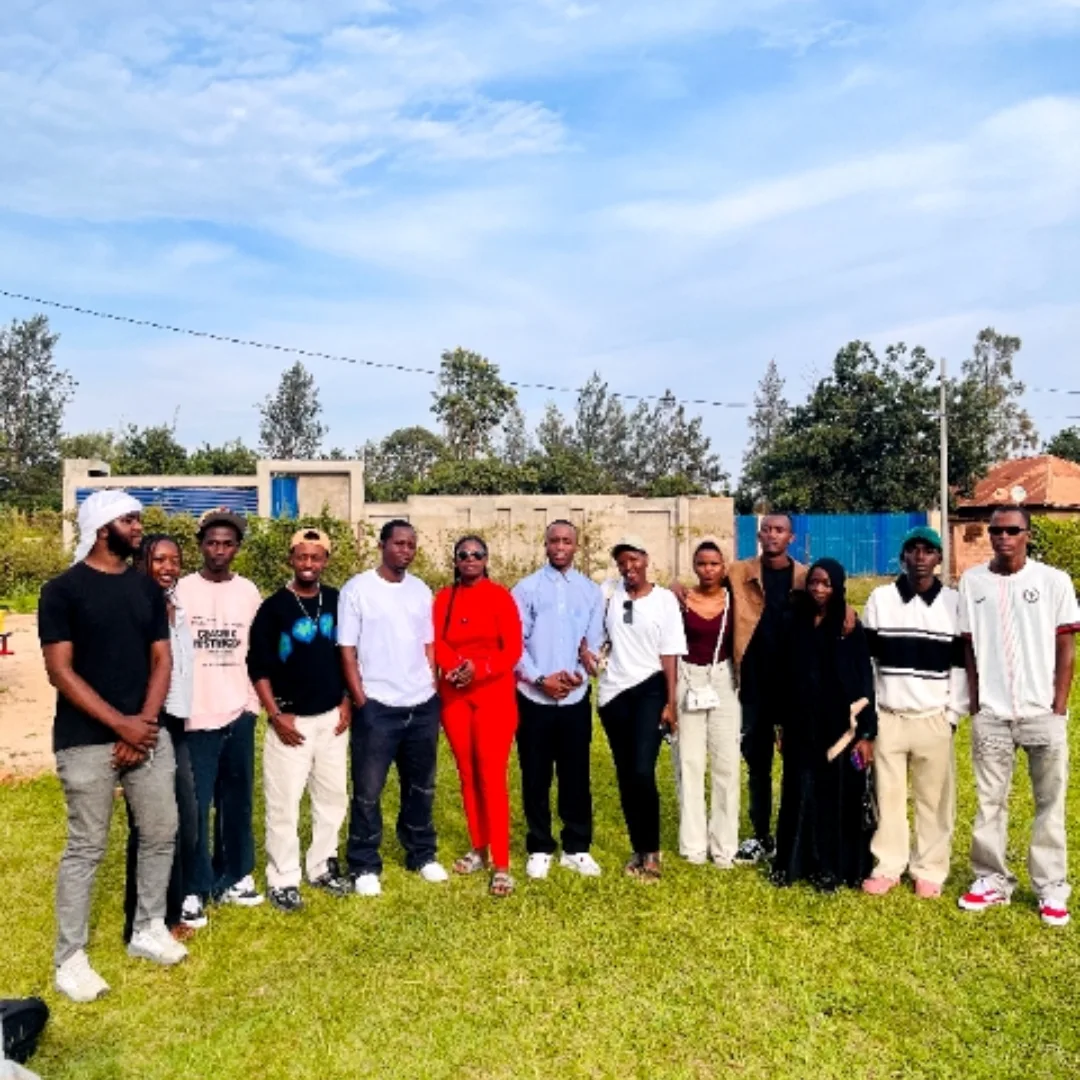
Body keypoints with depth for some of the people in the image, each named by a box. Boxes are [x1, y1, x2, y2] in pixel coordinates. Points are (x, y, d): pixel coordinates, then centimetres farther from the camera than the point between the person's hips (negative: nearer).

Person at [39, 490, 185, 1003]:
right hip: (87, 742, -5)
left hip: (149, 735, 5)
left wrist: (145, 721, -6)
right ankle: (69, 958, 19)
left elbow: (162, 660, 8)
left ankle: (148, 931, 30)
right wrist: (121, 724, -14)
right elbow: (60, 672, -11)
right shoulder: (63, 590, -7)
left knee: (161, 834, 11)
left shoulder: (147, 588, 8)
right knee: (86, 849, 3)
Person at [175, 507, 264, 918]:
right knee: (195, 806, 1)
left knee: (237, 801, 13)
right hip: (195, 716, -4)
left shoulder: (249, 592, 6)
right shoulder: (181, 591, -5)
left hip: (238, 713, 4)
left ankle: (234, 877, 27)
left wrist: (253, 701, 8)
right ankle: (193, 889, 13)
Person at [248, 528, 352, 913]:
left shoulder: (336, 602, 3)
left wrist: (346, 702, 5)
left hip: (331, 717, 4)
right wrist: (275, 715, -13)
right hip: (291, 719, -4)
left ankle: (323, 866, 28)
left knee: (333, 796, 12)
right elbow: (258, 667, -8)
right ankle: (282, 880, 13)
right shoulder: (273, 607, -8)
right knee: (283, 803, 0)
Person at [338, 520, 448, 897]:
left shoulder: (421, 590, 8)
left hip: (422, 705, 5)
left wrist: (432, 690, 6)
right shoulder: (357, 589, -7)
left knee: (421, 786, 16)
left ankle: (422, 855, 31)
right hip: (377, 707, -4)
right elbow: (347, 650, -7)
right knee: (368, 790, 5)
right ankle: (364, 866, 18)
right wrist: (360, 700, -10)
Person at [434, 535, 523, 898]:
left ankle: (501, 864, -1)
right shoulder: (444, 598, 8)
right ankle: (479, 849, 25)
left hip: (493, 695, -3)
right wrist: (451, 667, -18)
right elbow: (437, 641, 1)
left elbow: (513, 649, -7)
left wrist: (479, 669, -20)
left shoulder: (500, 596, -3)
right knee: (467, 773, 10)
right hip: (454, 696, 4)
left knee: (492, 776, -6)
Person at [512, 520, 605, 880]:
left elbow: (595, 643, 4)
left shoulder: (591, 591, 7)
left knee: (576, 775, 8)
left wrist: (578, 674, -12)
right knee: (535, 777, 7)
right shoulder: (526, 588, 1)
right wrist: (540, 679, -13)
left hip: (576, 697, 1)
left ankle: (577, 848, 22)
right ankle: (540, 849, 21)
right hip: (534, 697, -1)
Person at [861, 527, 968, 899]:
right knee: (887, 793, 8)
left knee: (934, 797, 6)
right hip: (887, 716, 1)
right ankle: (887, 866, 20)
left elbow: (961, 664, 3)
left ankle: (930, 870, 20)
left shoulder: (955, 603, 0)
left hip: (934, 719, 0)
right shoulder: (880, 599, 1)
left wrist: (954, 714, -1)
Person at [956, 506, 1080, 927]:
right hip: (991, 714, 1)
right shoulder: (972, 582, 2)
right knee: (989, 800, 9)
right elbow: (969, 646, 6)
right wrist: (975, 701, 3)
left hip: (1042, 712, -1)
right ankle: (991, 879, 21)